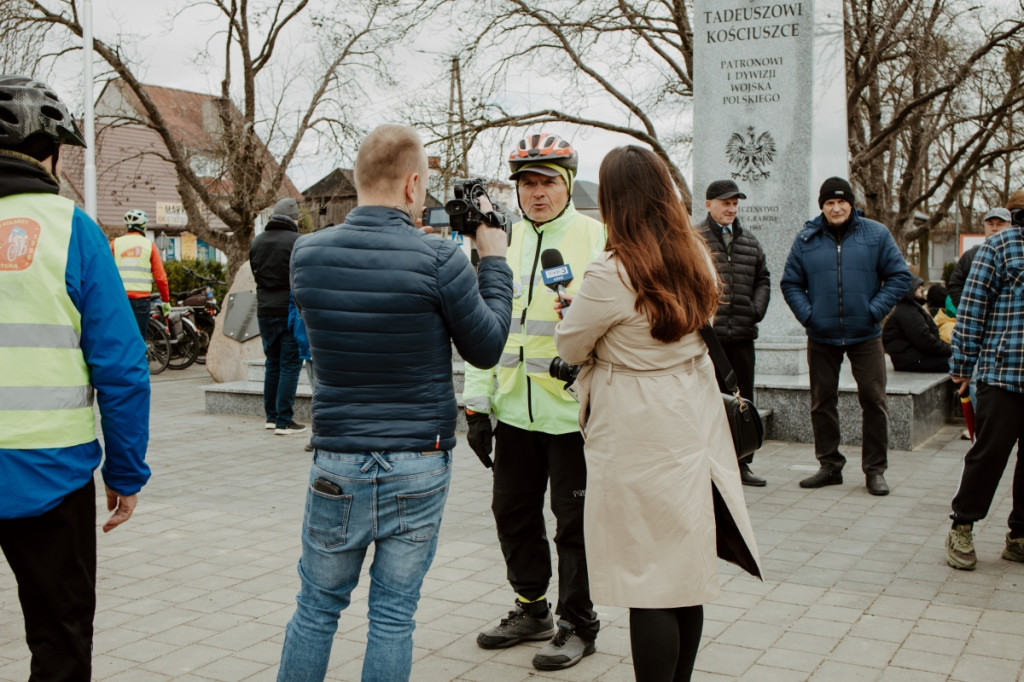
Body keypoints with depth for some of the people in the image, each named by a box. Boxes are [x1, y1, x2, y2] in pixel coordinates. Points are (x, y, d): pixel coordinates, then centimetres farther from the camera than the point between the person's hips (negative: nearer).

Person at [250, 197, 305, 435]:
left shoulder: (257, 242, 7)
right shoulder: (297, 242, -13)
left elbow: (255, 273, 14)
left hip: (265, 310, 6)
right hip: (290, 311, -6)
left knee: (273, 363, 17)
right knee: (290, 365, -1)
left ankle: (272, 416, 22)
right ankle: (284, 421, -1)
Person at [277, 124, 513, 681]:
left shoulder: (307, 254, -3)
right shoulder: (438, 260, -14)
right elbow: (486, 349, -3)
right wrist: (494, 259, 8)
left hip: (337, 463, 2)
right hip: (418, 467, -2)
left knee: (317, 609, 17)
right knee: (393, 617, 10)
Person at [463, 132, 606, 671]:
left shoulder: (596, 239, -5)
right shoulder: (503, 242, 10)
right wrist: (477, 405, 7)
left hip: (573, 411, -5)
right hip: (515, 409, 6)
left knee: (575, 522, 5)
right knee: (513, 512, 15)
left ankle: (577, 625, 23)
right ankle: (531, 609, 34)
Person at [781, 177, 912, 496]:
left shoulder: (876, 234, 0)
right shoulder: (806, 239, 3)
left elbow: (899, 276, 1)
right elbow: (791, 283, 7)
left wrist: (875, 310, -9)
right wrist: (807, 314, -6)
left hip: (865, 335, -1)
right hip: (821, 337, 2)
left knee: (873, 401, -1)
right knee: (822, 402, 8)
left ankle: (875, 470, 10)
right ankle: (829, 466, 21)